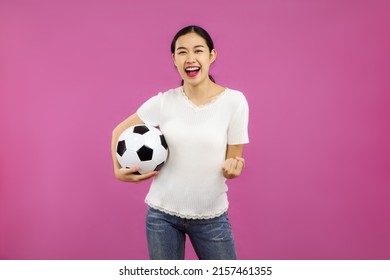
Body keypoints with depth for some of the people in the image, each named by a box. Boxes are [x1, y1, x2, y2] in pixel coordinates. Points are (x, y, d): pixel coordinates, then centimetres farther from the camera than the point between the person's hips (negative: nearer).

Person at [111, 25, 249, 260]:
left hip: (211, 216, -1)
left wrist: (233, 168, -28)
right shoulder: (163, 102, -6)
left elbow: (233, 160, -6)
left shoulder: (234, 101, -11)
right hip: (162, 213, 2)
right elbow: (119, 132, 8)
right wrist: (118, 170, -5)